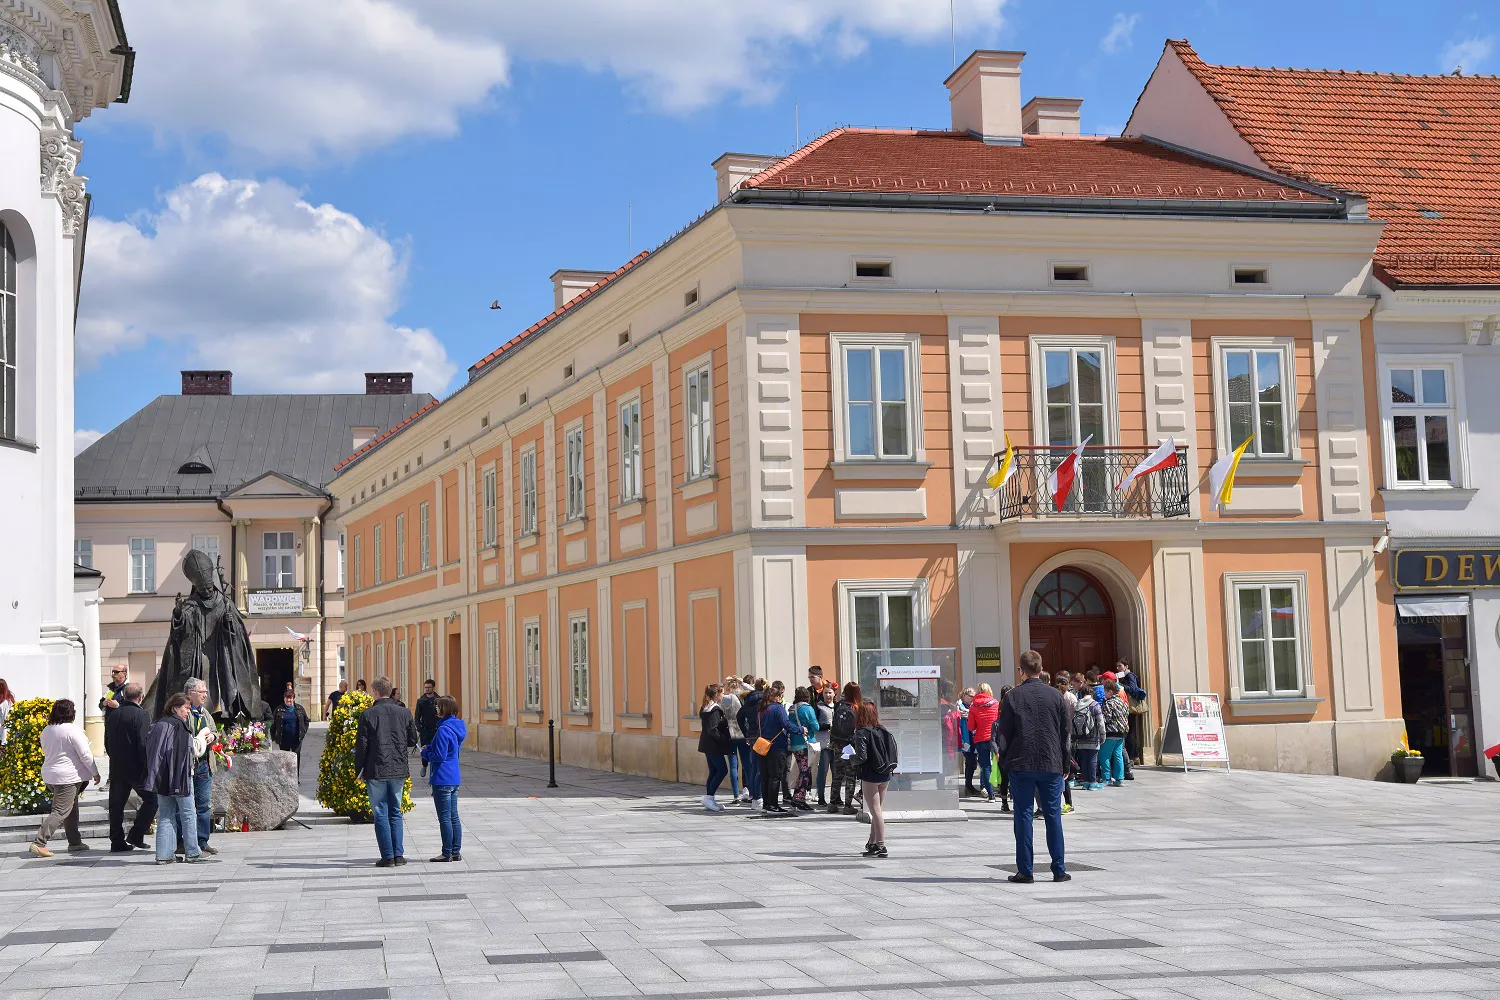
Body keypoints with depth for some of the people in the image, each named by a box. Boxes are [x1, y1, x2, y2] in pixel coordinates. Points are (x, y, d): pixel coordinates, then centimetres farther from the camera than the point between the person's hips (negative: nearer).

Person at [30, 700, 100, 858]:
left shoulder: (46, 731, 8)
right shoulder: (72, 730, -16)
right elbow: (85, 755, -13)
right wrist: (95, 773, -3)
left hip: (50, 776, 8)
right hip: (67, 777, -8)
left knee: (72, 808, 19)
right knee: (60, 812, -7)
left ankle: (75, 842, 24)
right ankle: (39, 843, -14)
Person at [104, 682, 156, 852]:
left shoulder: (112, 715, 8)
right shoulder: (141, 715, -13)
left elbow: (107, 742, 16)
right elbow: (144, 744, -18)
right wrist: (149, 766, -11)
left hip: (116, 768, 6)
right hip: (136, 768, -6)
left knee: (116, 804, 10)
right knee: (151, 799, 5)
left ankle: (117, 842, 13)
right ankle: (136, 835, -2)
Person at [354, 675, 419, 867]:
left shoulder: (367, 715, -8)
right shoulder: (404, 713, 2)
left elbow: (361, 745, -6)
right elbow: (413, 740, 8)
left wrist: (359, 770, 3)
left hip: (376, 771, -3)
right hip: (399, 770, 3)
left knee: (380, 814, 3)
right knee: (395, 812, 13)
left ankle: (388, 856, 0)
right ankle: (399, 855, 9)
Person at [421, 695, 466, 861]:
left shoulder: (444, 730, -19)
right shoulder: (457, 727, 9)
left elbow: (439, 756, -20)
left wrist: (425, 753, -2)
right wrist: (430, 748, 10)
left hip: (442, 779, -9)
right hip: (454, 778, 9)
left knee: (444, 818, -2)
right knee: (453, 816, 13)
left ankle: (447, 853, 2)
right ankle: (456, 852, 16)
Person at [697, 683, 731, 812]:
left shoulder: (705, 709, 13)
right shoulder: (715, 710, -17)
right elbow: (712, 730, -24)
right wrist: (724, 739, -17)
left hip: (707, 744, 10)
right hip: (713, 745, -10)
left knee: (714, 771, 12)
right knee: (723, 770, -7)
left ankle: (709, 801, 12)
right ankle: (709, 797, -8)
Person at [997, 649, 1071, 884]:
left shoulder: (1013, 696, -3)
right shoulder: (1055, 696, 2)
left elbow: (1004, 732, -2)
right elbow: (1065, 733, 6)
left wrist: (1009, 758, 10)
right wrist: (1065, 765, 13)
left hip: (1021, 765, -1)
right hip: (1051, 764, 1)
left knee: (1023, 816, 2)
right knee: (1053, 816, 6)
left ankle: (1025, 871, 1)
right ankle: (1059, 870, 6)